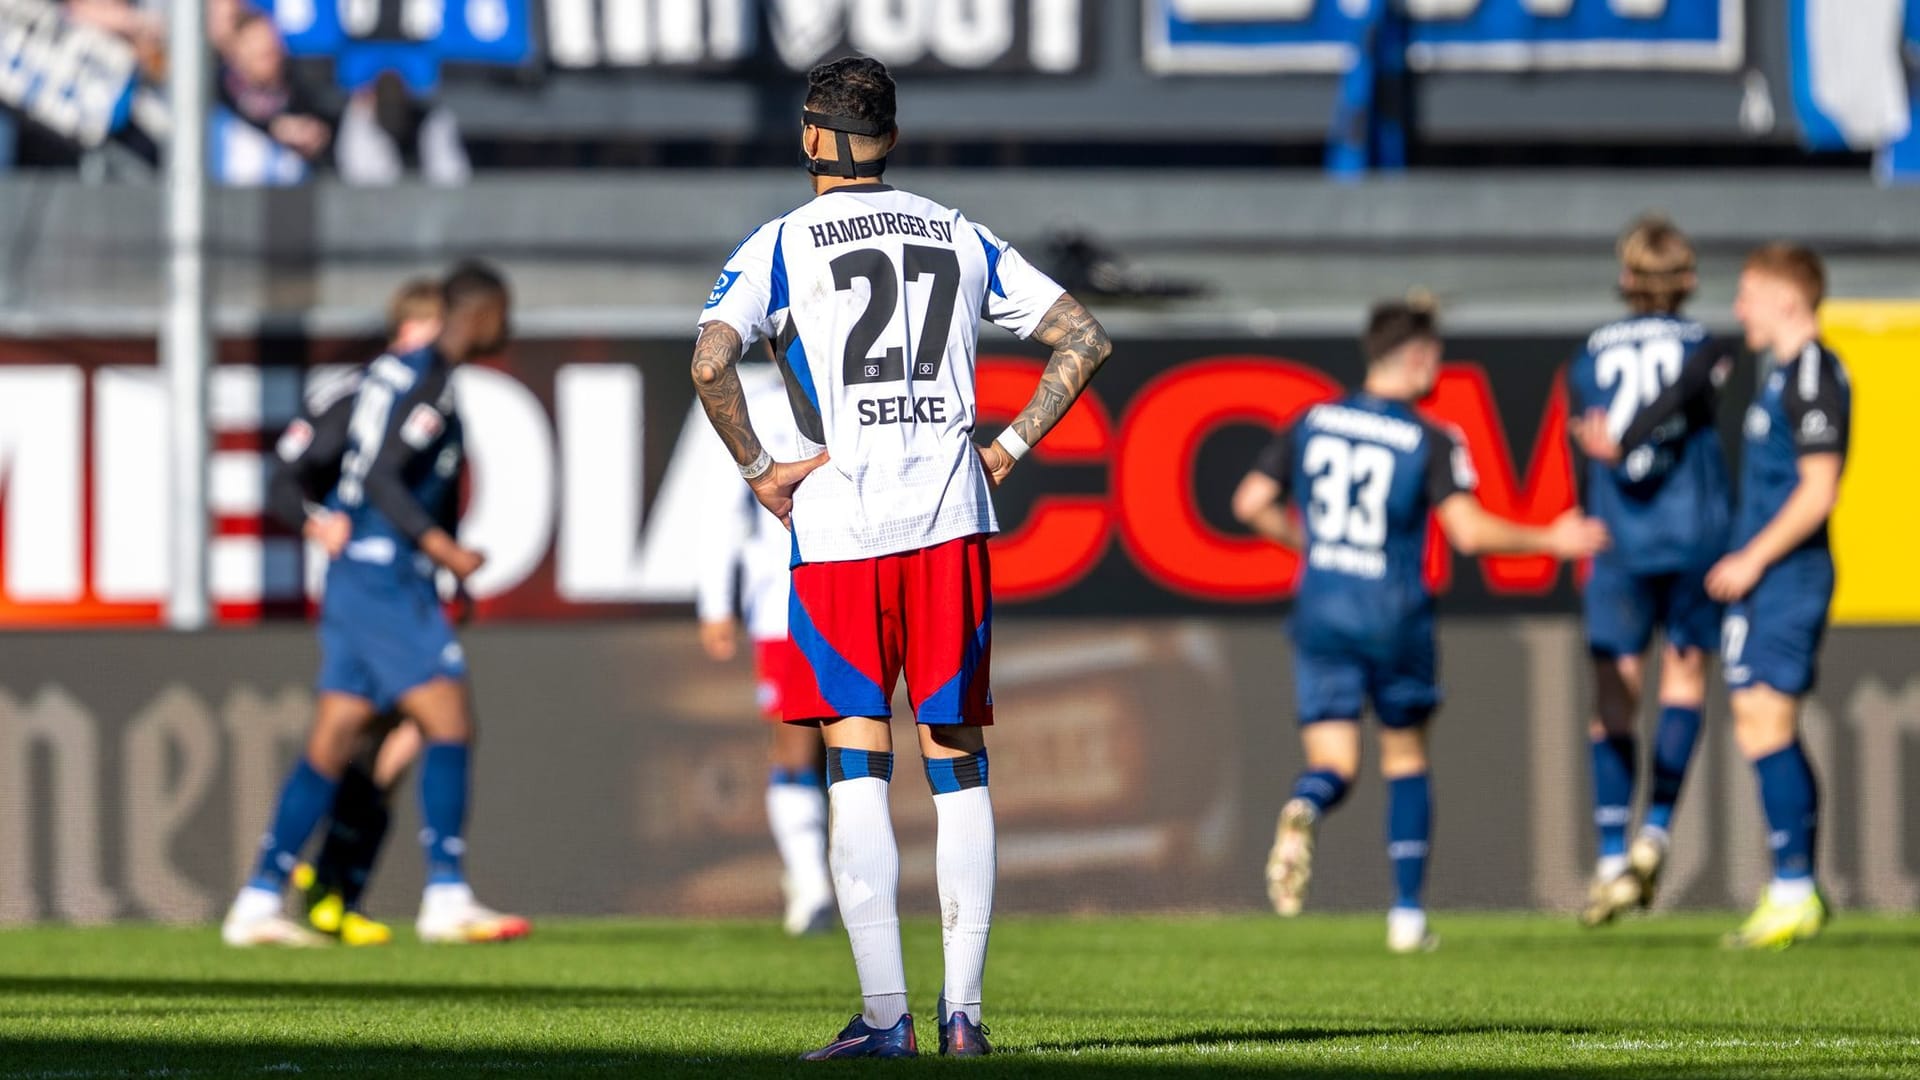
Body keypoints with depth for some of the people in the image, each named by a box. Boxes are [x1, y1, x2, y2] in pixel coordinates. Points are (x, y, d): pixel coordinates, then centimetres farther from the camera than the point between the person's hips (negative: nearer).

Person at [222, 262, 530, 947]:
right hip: (384, 577, -10)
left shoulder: (424, 377, 19)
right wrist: (440, 547, -27)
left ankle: (258, 905, 6)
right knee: (450, 723, -10)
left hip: (359, 580, 10)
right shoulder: (422, 378, -12)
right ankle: (446, 898, -12)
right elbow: (380, 476, -21)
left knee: (332, 745, 7)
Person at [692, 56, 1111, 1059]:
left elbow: (711, 361, -15)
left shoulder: (781, 245, 0)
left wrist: (757, 470, -4)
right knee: (958, 763, 7)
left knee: (858, 768, -2)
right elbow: (1084, 336, 12)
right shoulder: (961, 238, 13)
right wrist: (1010, 446, 12)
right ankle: (962, 1008, 3)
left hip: (838, 526, -3)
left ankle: (884, 1014, -7)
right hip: (951, 521, 3)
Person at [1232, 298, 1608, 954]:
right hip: (1394, 616, -2)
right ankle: (1408, 916, 15)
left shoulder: (1312, 424, 4)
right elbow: (1468, 530, -19)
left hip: (1321, 610, 2)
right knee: (1406, 761, 17)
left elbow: (1250, 504, 3)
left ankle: (1302, 811, -36)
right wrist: (1551, 541, -7)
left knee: (1333, 766, 2)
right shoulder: (1431, 443, -9)